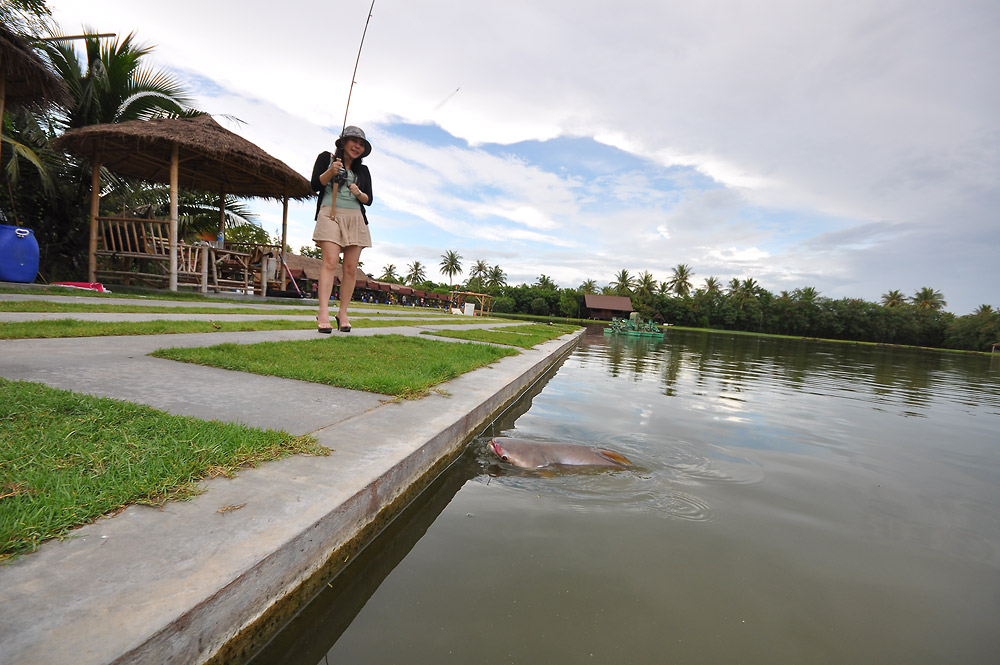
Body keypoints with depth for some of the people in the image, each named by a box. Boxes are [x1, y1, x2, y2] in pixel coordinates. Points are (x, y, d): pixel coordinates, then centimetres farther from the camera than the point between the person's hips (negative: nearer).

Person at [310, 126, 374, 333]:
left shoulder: (363, 170, 21)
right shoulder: (326, 158, 12)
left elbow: (369, 200, 17)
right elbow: (315, 185, 5)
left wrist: (359, 193, -5)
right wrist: (331, 171, -10)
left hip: (355, 218, 4)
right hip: (331, 214, -3)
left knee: (351, 268, -5)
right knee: (330, 262, -19)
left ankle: (343, 313, 1)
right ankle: (323, 313, -24)